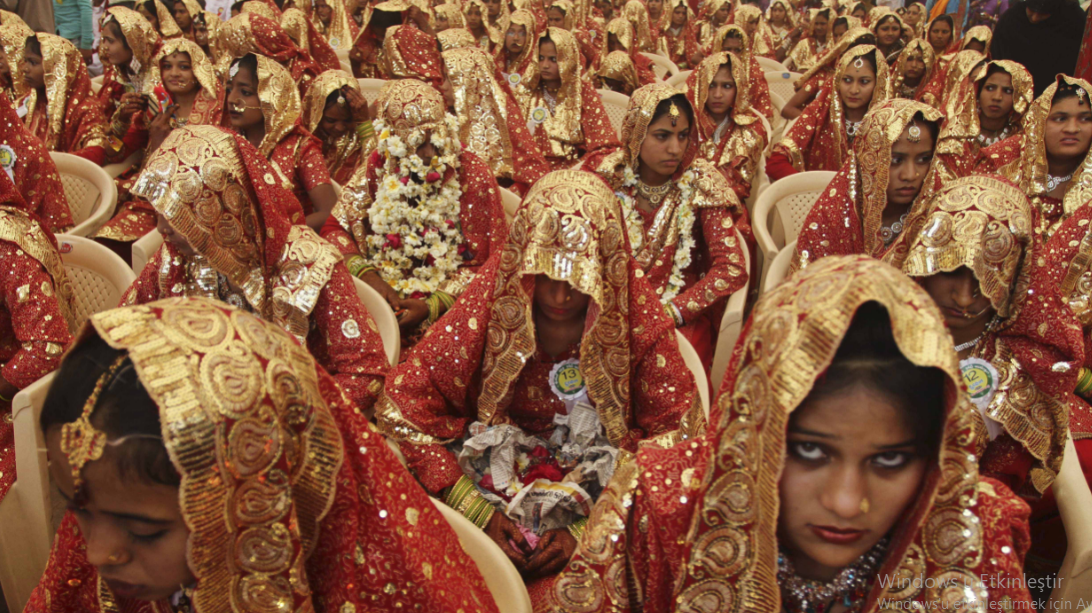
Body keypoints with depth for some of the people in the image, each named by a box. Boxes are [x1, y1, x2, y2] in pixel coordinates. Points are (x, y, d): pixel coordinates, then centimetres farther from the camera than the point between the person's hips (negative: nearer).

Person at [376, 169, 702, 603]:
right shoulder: (493, 297, -15)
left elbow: (675, 430, -11)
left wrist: (586, 528, -20)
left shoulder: (632, 310, -15)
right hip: (501, 474, 1)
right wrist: (477, 513, -18)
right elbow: (401, 406, -12)